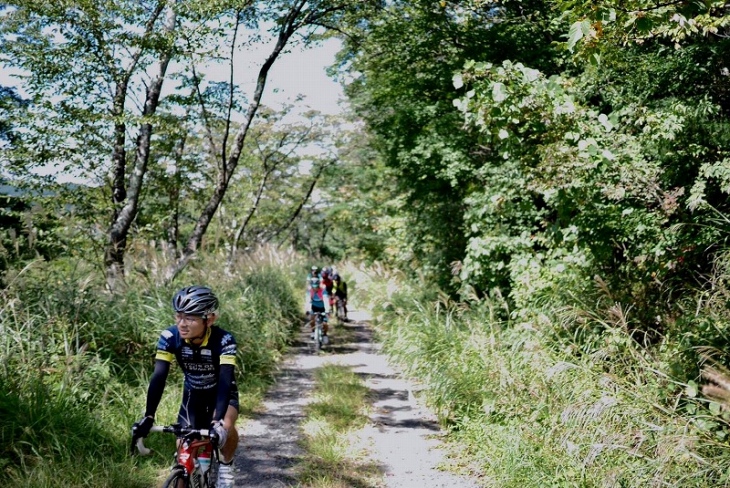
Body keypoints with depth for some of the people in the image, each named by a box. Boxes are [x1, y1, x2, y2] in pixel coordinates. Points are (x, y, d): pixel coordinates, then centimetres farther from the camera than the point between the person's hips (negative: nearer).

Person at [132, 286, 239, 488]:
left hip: (221, 392, -3)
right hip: (193, 394, 3)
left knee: (225, 427, -30)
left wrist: (218, 422, -53)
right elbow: (159, 377, -30)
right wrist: (148, 416, -41)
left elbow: (226, 380, -41)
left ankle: (226, 465, 0)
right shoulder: (170, 337, -27)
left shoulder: (223, 340, -33)